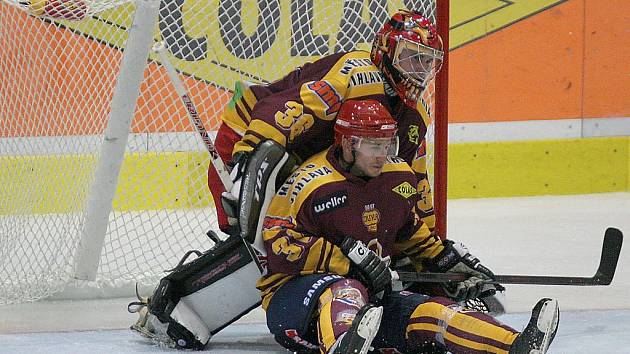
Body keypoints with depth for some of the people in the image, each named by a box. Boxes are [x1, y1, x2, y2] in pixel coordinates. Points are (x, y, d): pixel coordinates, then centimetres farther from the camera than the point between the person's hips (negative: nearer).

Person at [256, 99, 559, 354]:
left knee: (426, 311, -18)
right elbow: (279, 245, -21)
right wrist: (348, 258, -22)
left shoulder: (397, 178, 9)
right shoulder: (311, 185, -15)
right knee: (345, 291, -40)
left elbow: (409, 230, 28)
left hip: (369, 297, 7)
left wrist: (451, 260, 19)